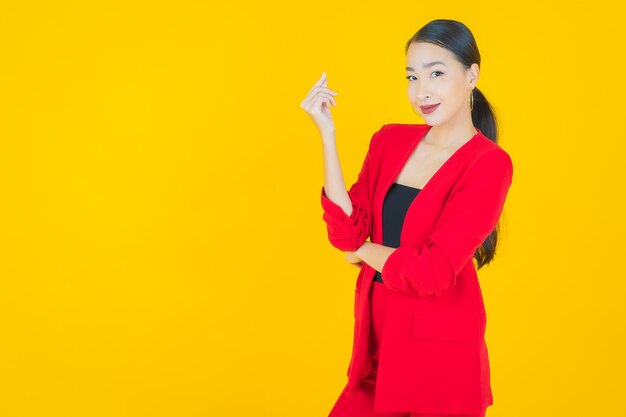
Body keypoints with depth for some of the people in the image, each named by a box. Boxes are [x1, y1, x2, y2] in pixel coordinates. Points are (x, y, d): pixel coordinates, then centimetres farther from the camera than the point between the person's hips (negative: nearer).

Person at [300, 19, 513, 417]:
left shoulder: (489, 164, -14)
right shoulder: (390, 140, 3)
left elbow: (433, 272, -20)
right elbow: (347, 234, -6)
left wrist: (367, 252, -4)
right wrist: (327, 133, -9)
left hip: (439, 350, -5)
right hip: (378, 339, 5)